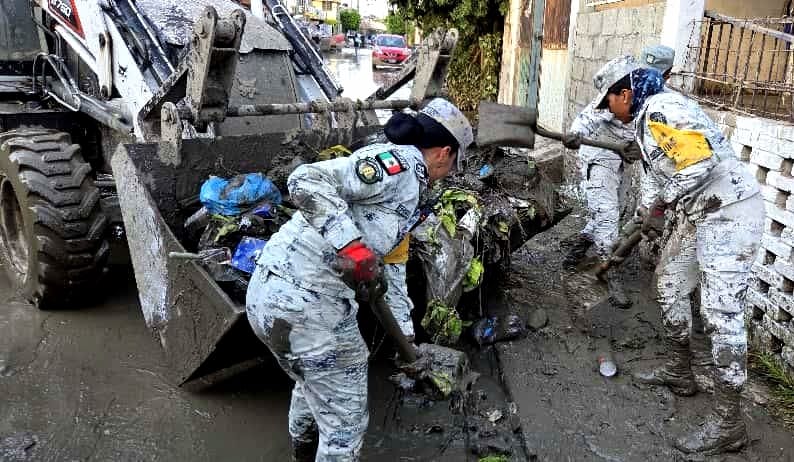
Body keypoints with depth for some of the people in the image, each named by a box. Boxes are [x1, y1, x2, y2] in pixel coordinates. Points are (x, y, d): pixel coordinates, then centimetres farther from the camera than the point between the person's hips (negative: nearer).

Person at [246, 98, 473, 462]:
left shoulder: (407, 191, 21)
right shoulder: (399, 161, -9)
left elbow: (391, 267, 26)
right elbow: (306, 181, -21)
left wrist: (406, 340, 30)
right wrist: (349, 243, -26)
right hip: (307, 302, -10)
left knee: (315, 376, 37)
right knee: (346, 418, 10)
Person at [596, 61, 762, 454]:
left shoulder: (660, 109, -17)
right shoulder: (648, 117, 16)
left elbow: (700, 161, -27)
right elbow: (659, 171, 24)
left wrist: (660, 203, -15)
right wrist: (649, 212, 25)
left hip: (728, 214, -11)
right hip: (699, 214, 11)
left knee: (721, 313, -9)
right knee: (669, 283, 19)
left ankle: (728, 422, 1)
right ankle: (679, 371, 35)